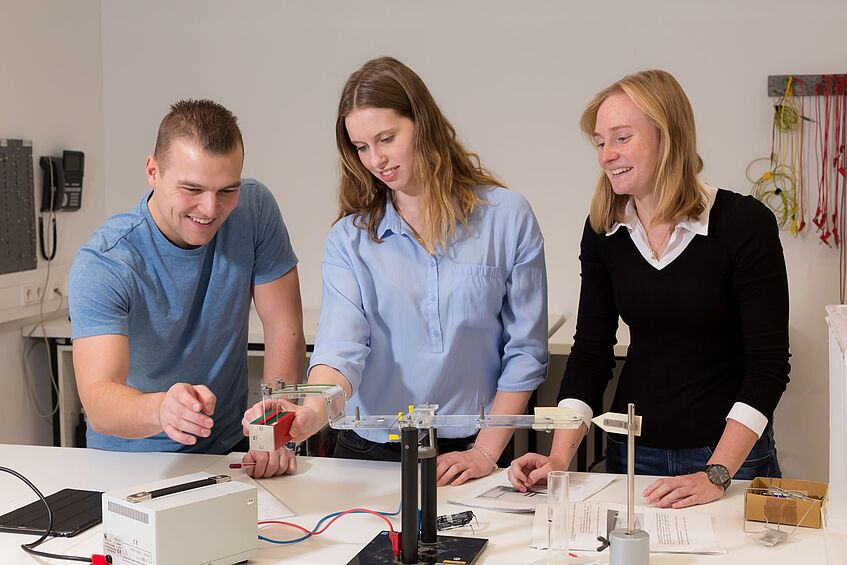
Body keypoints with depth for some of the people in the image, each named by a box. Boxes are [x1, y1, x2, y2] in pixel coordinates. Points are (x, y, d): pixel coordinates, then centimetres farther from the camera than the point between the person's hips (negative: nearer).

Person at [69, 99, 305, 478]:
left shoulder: (254, 209, -11)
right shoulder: (101, 265, -21)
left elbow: (285, 329, -7)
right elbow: (97, 400, -31)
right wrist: (160, 409, -53)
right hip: (130, 459, -3)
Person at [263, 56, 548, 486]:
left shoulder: (507, 218, 1)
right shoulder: (349, 238, 3)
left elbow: (525, 350, 2)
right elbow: (341, 345, -11)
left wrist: (486, 452, -5)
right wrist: (312, 413, -31)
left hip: (468, 455, -1)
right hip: (371, 450, 1)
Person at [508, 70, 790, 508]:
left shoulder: (744, 223, -14)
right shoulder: (603, 231, -1)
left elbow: (767, 363, -16)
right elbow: (591, 351, -1)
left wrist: (716, 474, -23)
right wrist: (560, 456, -12)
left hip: (730, 455, -4)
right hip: (631, 452, 4)